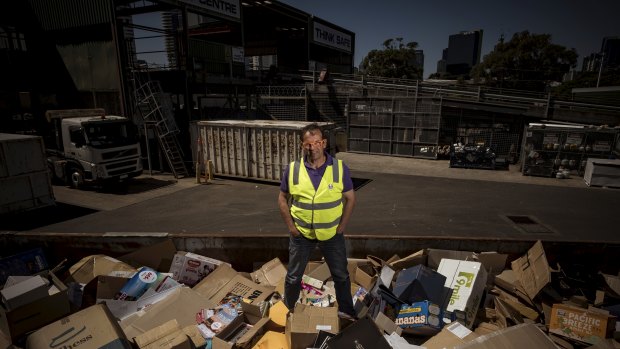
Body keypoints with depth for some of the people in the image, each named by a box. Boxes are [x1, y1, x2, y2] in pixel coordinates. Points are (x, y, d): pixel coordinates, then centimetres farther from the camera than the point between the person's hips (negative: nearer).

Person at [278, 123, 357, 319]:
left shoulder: (340, 168, -12)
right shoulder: (292, 169, -11)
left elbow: (350, 198, -3)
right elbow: (282, 199, 1)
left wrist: (341, 227, -6)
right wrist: (290, 226, -5)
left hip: (332, 234, 0)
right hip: (301, 234, 0)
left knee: (341, 275, 16)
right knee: (293, 276, 16)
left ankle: (346, 311, 40)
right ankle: (287, 311, 41)